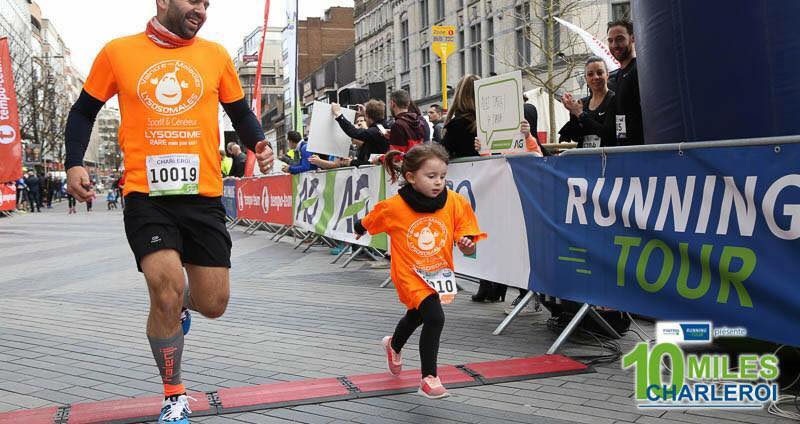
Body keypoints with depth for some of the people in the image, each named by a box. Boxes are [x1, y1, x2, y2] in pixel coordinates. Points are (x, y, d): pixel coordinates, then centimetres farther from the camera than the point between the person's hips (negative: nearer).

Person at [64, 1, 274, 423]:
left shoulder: (216, 55, 7)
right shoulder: (117, 52, 4)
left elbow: (239, 111, 17)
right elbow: (84, 111, 13)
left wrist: (258, 144, -2)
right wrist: (74, 164, 0)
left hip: (203, 196, 2)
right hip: (146, 195, -2)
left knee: (213, 304, 3)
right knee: (166, 292, -16)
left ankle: (181, 303, 43)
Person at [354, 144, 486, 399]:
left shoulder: (455, 203, -15)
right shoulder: (393, 207, -19)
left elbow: (469, 249, -14)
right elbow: (366, 224, 2)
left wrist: (467, 244, -30)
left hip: (439, 273, 5)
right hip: (411, 276, -4)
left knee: (416, 316, 28)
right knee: (435, 318, -23)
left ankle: (394, 346, 62)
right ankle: (428, 379, -6)